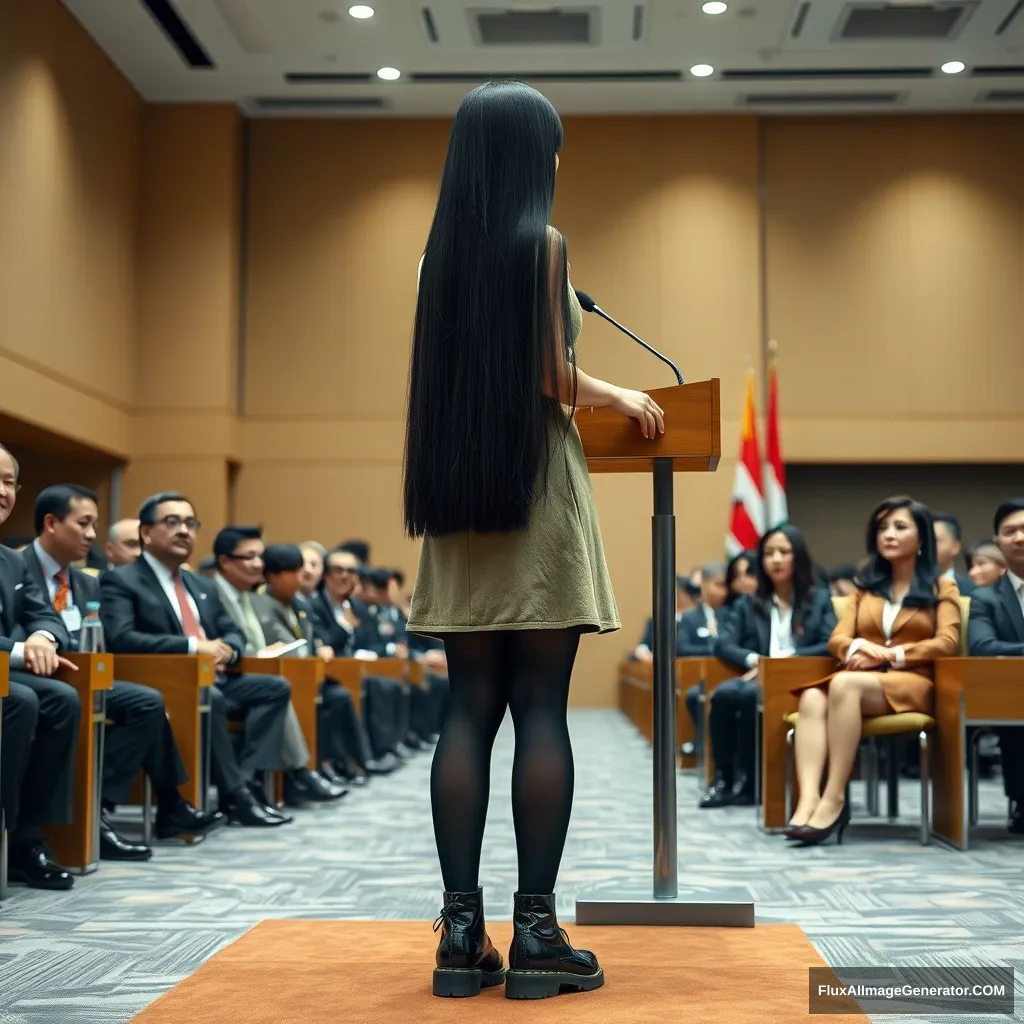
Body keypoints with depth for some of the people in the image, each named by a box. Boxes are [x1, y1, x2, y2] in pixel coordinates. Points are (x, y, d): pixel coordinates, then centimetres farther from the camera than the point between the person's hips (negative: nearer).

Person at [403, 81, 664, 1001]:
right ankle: (537, 934, -1)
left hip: (460, 494, 6)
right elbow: (553, 380, -11)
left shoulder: (442, 252, 12)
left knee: (470, 710, 4)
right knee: (541, 713, -4)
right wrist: (623, 398, 8)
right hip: (534, 487, -6)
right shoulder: (542, 243, -6)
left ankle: (463, 933, 3)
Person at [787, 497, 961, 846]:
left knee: (844, 683, -37)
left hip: (912, 683, -4)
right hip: (863, 679, 4)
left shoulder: (941, 586, 15)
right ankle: (808, 799, -50)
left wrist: (891, 654, -11)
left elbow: (947, 642, 0)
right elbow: (838, 639, 13)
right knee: (812, 698, -33)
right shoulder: (864, 585, 25)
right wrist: (861, 648, -12)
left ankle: (835, 798, -39)